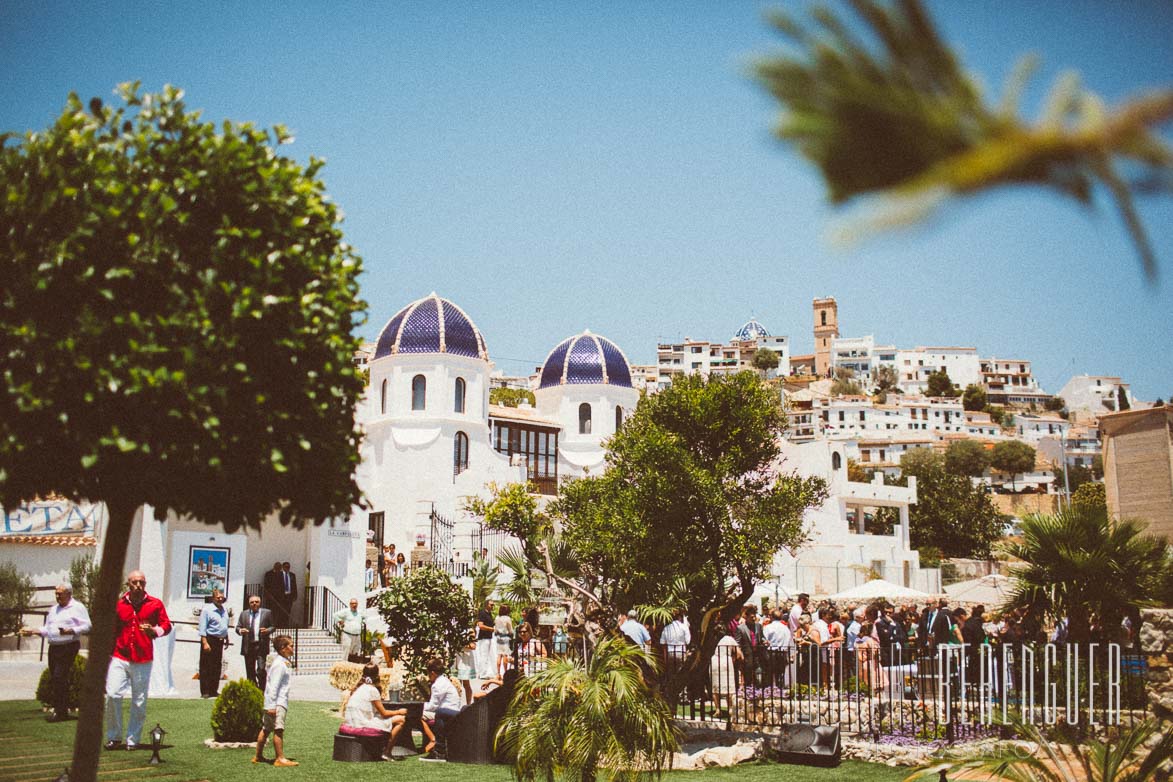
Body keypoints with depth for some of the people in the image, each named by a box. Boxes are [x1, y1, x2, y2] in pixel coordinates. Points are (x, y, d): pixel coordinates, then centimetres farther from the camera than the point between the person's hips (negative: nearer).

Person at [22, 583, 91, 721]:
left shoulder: (78, 608, 0)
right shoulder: (53, 610, 22)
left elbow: (87, 626, -7)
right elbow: (46, 630, 23)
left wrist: (70, 631, -20)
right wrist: (32, 631, 7)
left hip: (69, 647, -7)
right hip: (53, 647, 7)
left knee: (60, 678, -14)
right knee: (53, 679, 5)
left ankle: (60, 711, -9)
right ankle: (63, 710, 11)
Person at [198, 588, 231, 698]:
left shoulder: (224, 610, 13)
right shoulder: (207, 609, -9)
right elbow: (202, 628, -12)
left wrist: (226, 639, 21)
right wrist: (205, 643, -19)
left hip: (220, 641, 7)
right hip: (209, 640, -7)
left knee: (217, 667, 10)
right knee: (206, 667, -4)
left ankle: (214, 690, 17)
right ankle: (205, 692, -2)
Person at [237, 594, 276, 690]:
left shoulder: (267, 613, 6)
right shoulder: (244, 614, 13)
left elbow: (273, 627, 8)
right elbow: (238, 627, 13)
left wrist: (267, 630, -13)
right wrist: (240, 630, -10)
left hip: (261, 646, -3)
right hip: (248, 646, 3)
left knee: (261, 670, -13)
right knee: (250, 672, 8)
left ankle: (262, 692, -4)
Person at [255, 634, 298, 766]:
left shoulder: (281, 662, 17)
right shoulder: (280, 665, -15)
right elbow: (273, 686, -20)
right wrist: (272, 705, -23)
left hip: (273, 703, 11)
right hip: (277, 703, -11)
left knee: (266, 729, 15)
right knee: (278, 730, -11)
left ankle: (258, 756, 22)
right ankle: (280, 758, -12)